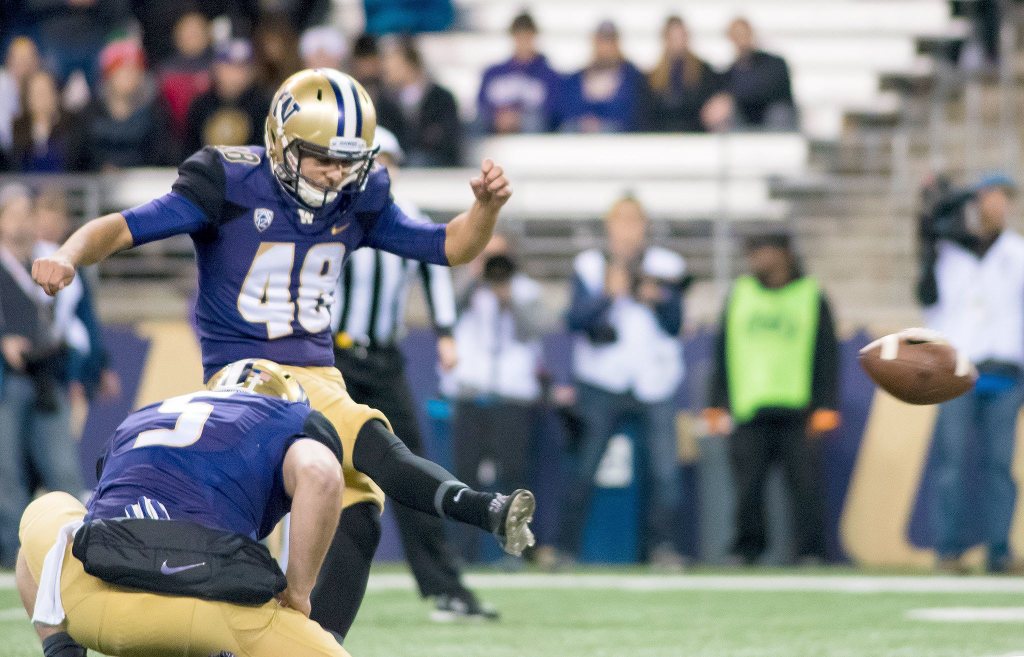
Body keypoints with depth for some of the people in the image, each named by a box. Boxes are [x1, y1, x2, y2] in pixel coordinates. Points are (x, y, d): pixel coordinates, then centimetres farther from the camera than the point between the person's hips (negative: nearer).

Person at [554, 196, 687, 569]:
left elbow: (674, 325, 2)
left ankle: (662, 545, -2)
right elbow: (576, 321, -5)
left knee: (665, 469, -10)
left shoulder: (666, 268, 8)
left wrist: (656, 300, -17)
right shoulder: (589, 267, 7)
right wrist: (608, 294, -19)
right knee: (584, 470, -3)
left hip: (654, 382, 1)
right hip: (603, 381, -1)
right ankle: (565, 548, 2)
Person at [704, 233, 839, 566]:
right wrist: (716, 404, 10)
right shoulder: (739, 296, 15)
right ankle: (747, 549, 8)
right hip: (749, 411, 2)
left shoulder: (811, 298, 7)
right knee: (748, 487, -1)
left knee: (806, 485, -6)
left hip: (797, 411, -2)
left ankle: (810, 551, -1)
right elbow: (723, 354, 17)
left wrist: (826, 407, -4)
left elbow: (827, 357, 5)